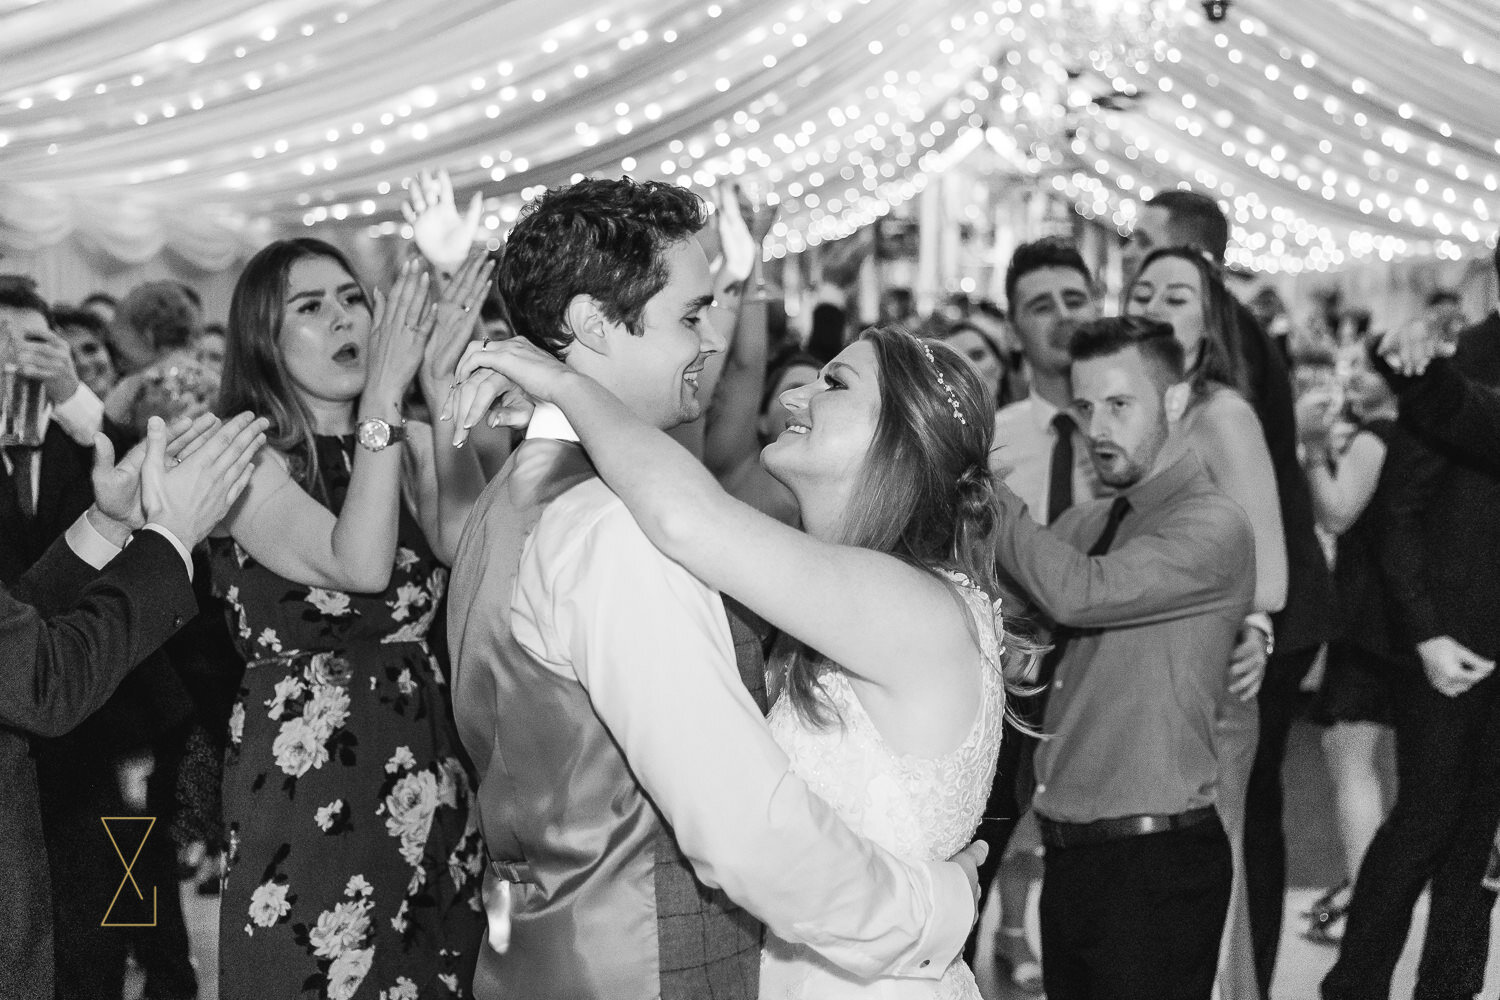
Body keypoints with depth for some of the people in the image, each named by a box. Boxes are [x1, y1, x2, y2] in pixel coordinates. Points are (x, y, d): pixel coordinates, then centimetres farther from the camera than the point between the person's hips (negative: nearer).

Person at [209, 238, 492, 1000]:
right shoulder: (242, 459, -8)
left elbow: (470, 545, -12)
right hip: (305, 771, -5)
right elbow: (359, 565, -23)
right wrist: (384, 393, -23)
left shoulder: (413, 444, 7)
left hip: (426, 757, 5)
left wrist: (444, 395, -16)